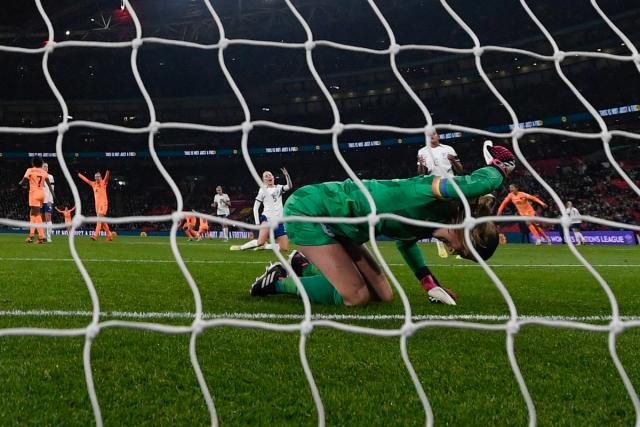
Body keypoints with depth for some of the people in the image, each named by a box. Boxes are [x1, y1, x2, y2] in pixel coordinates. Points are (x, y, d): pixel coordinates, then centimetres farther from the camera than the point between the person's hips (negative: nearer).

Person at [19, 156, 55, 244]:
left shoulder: (30, 170, -2)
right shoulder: (44, 172, 10)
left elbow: (22, 182, -4)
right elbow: (49, 185, 4)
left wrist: (20, 183, 19)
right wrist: (53, 196, 5)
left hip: (34, 193, -6)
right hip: (42, 193, 6)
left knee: (36, 214, -8)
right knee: (32, 213, 19)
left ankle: (41, 236, -16)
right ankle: (31, 235, 21)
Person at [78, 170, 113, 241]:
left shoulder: (103, 183, 0)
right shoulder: (93, 184, 16)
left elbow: (106, 177, -20)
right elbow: (86, 180, 29)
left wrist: (108, 172, -39)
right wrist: (79, 174, 37)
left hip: (103, 204, -7)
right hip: (97, 204, 7)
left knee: (99, 219, -17)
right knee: (103, 222, 7)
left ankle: (95, 235, -27)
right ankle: (109, 236, 14)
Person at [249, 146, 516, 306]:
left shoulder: (429, 221, 0)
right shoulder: (431, 198, -27)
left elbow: (405, 240, 24)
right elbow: (477, 185, -45)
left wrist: (430, 285, 17)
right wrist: (499, 167, -22)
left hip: (335, 223, 9)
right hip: (309, 209, -9)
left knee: (382, 296, 5)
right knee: (356, 297, -14)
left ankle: (304, 266, 20)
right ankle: (279, 282, 4)